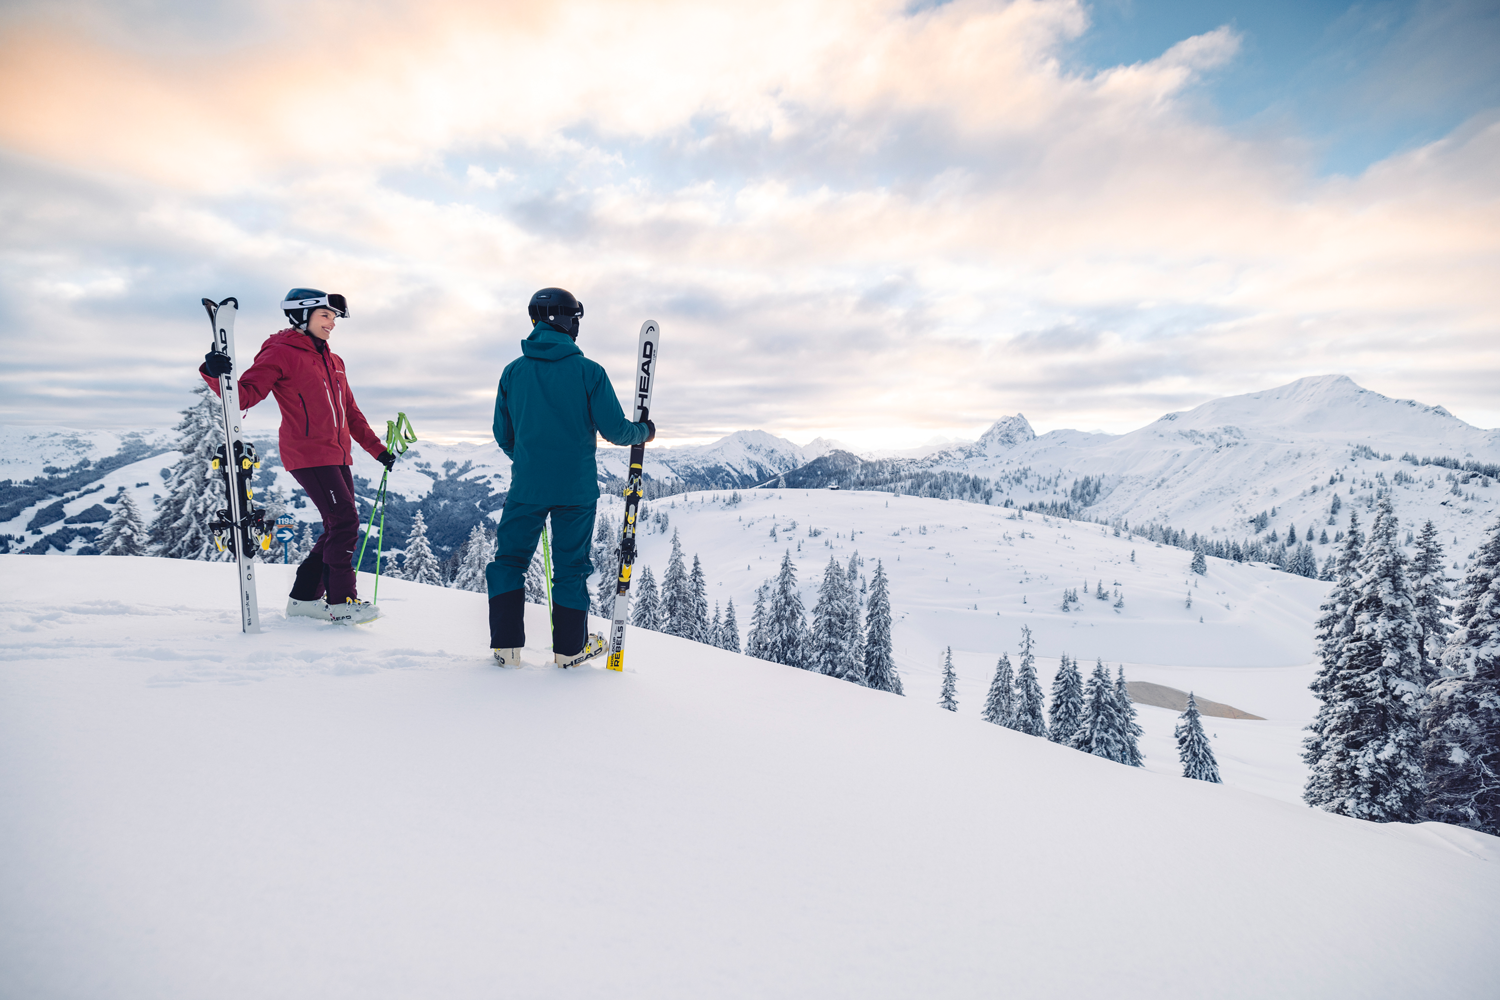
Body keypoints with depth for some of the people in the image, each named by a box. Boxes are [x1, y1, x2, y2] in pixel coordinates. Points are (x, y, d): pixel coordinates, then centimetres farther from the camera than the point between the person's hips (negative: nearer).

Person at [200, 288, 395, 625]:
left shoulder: (333, 361, 22)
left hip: (336, 456, 8)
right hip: (307, 454, -8)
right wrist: (216, 375, -32)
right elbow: (245, 394, -12)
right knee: (344, 521, -14)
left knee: (340, 527, 9)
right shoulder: (281, 353, -2)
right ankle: (340, 601, -5)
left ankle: (303, 597, 20)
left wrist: (377, 449, 24)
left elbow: (350, 412, 25)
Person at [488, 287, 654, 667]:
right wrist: (643, 431, 12)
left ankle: (506, 646, 12)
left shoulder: (513, 371, 2)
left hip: (526, 486, 2)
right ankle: (570, 647, 20)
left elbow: (503, 436, 10)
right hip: (576, 486, -1)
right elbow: (614, 429, -9)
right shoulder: (588, 371, -8)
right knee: (571, 564, 10)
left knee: (509, 559, 14)